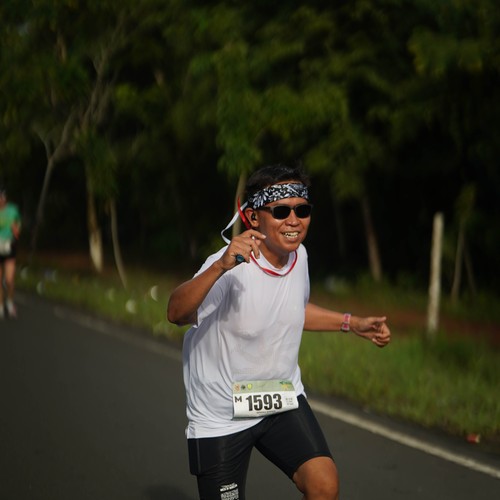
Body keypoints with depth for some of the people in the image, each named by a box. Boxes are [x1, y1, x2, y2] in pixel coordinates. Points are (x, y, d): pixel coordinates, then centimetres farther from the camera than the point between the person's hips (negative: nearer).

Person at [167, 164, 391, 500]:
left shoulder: (298, 255, -2)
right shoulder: (233, 268, -25)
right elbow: (176, 314, -43)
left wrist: (353, 324, 13)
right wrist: (220, 267, -57)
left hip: (283, 400, 5)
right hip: (221, 417, -5)